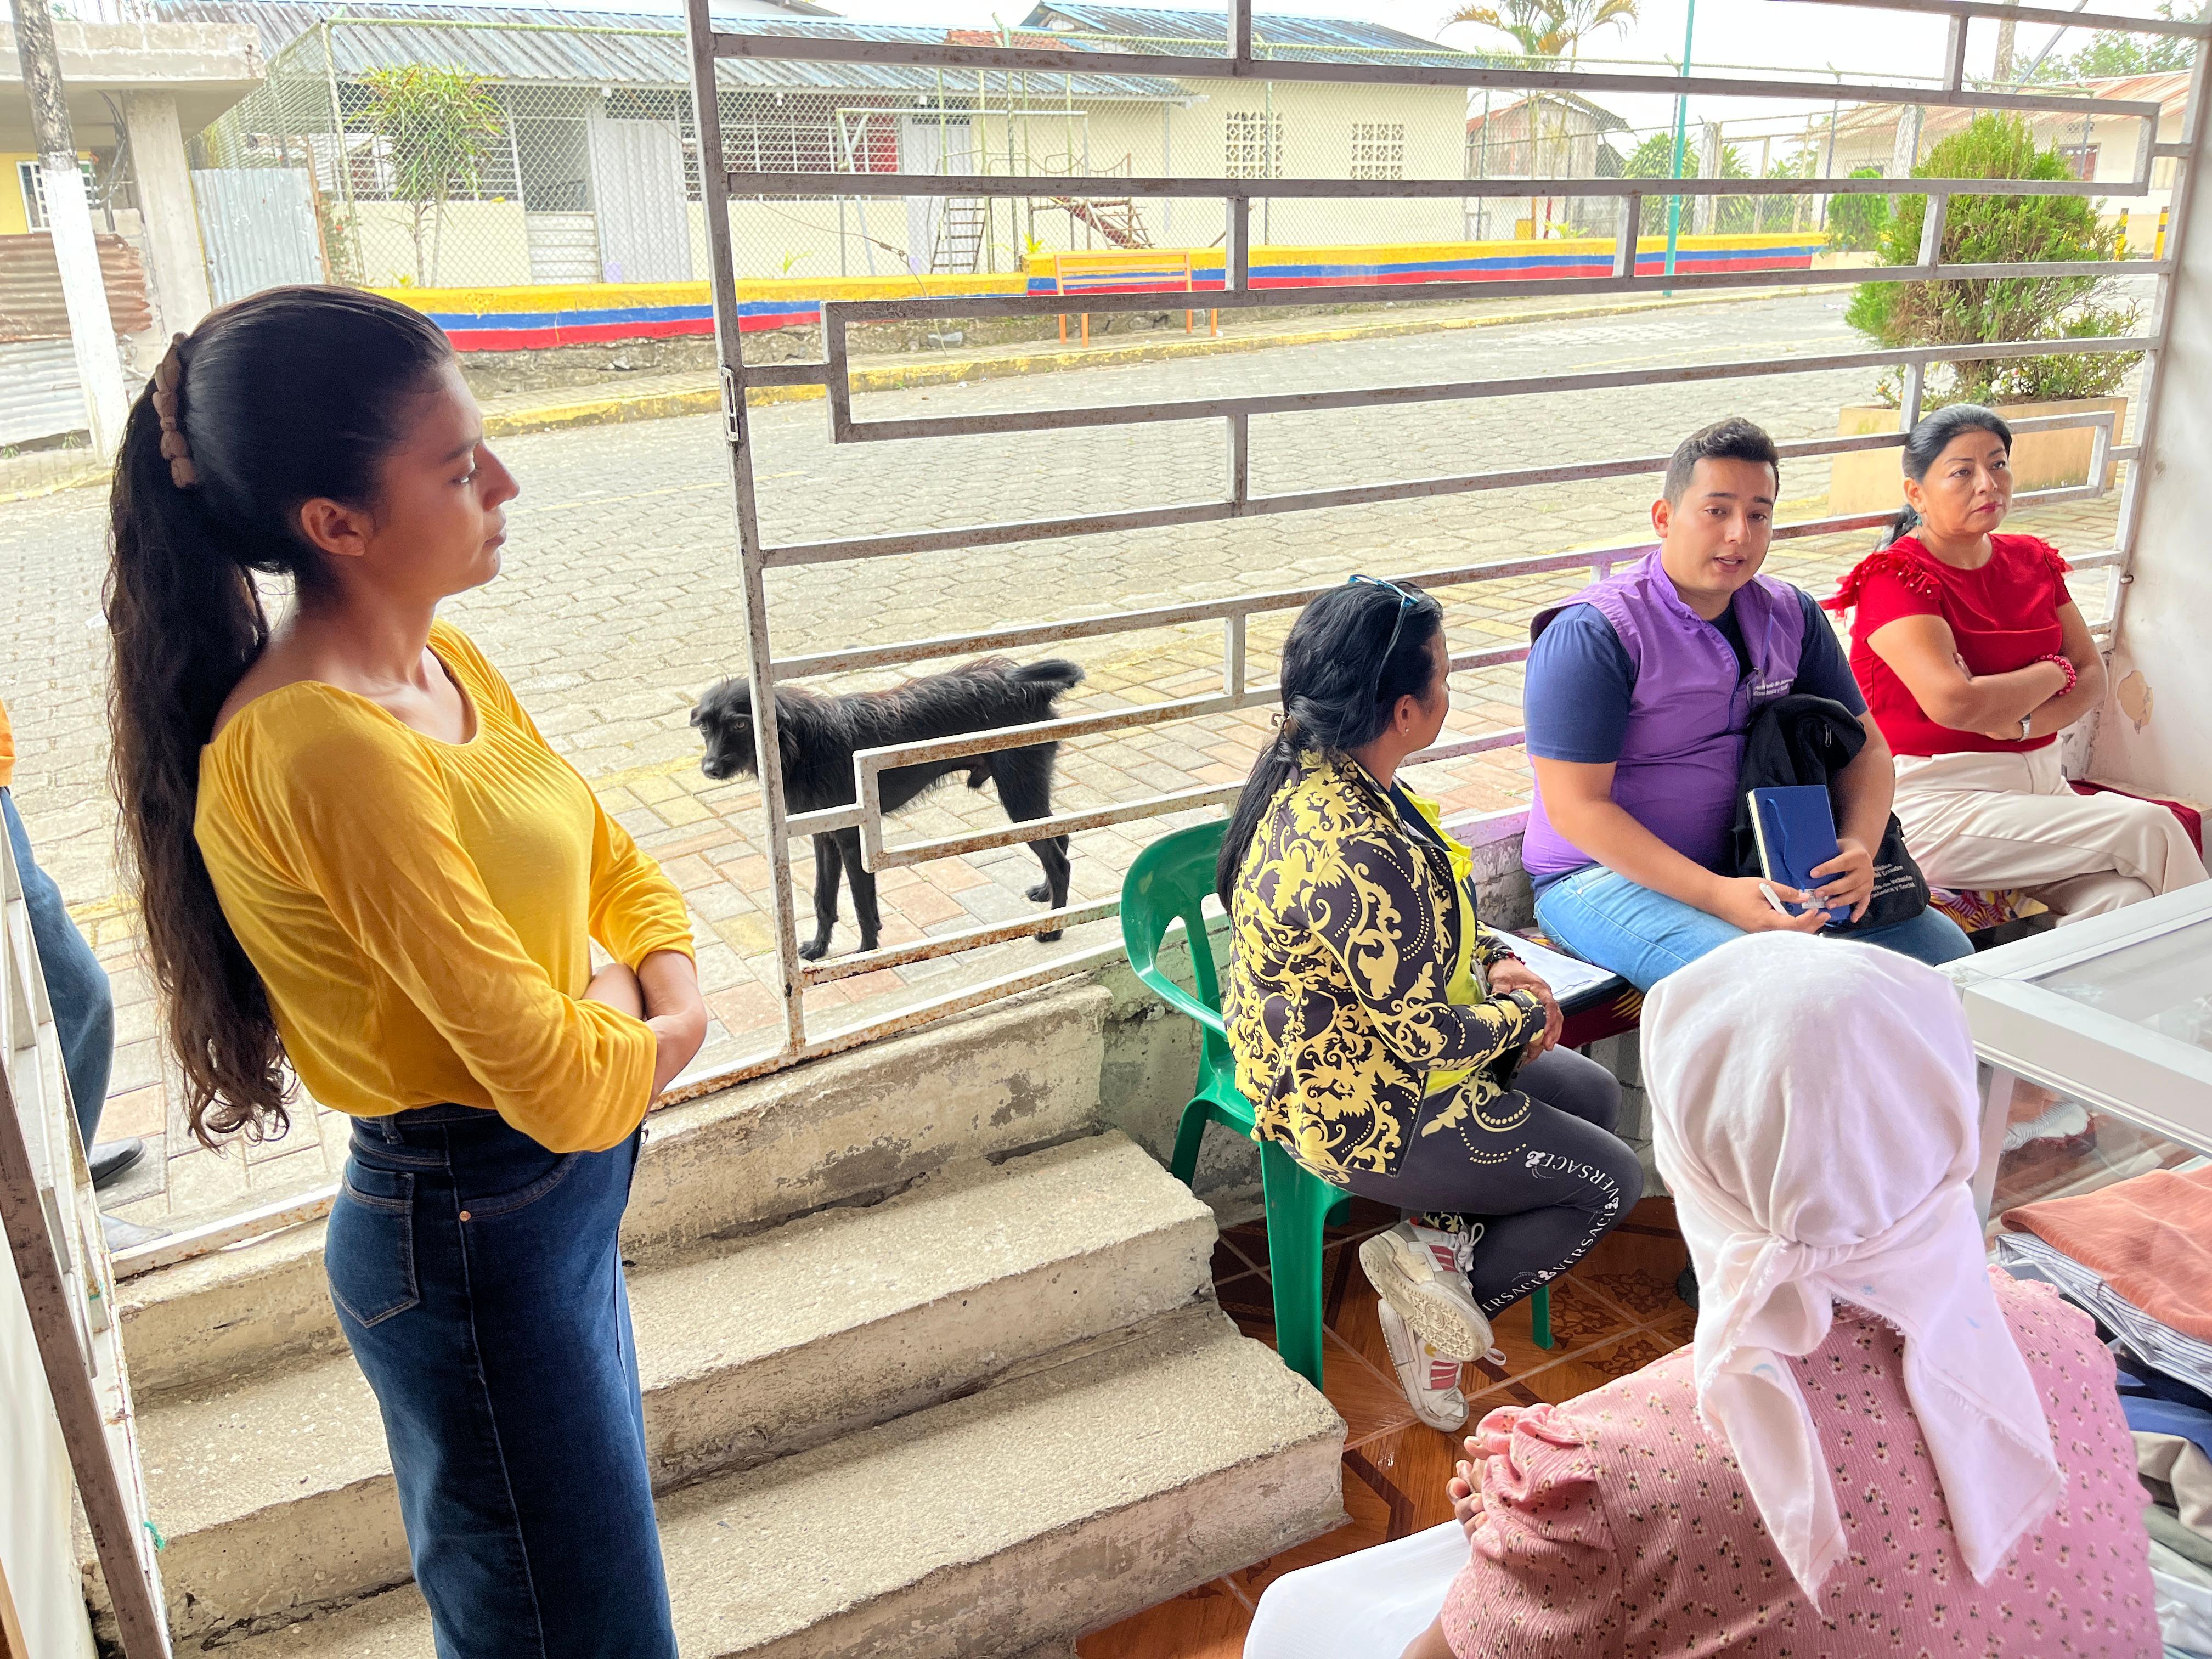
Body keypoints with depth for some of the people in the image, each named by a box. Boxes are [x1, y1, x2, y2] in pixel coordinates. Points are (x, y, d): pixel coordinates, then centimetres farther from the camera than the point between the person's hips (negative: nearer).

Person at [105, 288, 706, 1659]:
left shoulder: (443, 664, 0)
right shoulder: (332, 753, -29)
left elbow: (620, 868, 10)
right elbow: (562, 1086, -28)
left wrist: (655, 998, -9)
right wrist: (658, 1036, -7)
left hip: (557, 1198, 9)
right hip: (475, 1240, -9)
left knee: (598, 1538, 28)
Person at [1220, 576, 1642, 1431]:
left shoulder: (1311, 770, -4)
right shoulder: (1363, 858, -35)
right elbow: (1433, 1039, -26)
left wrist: (1491, 960, -1)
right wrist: (1525, 1016, -7)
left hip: (1330, 1060, 9)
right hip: (1365, 1113, -9)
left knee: (1594, 1094, 20)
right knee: (1612, 1179, 6)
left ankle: (1436, 1240, 14)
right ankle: (1446, 1303, 12)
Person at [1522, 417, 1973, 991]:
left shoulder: (1791, 616, 8)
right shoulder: (1591, 635, -15)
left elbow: (1865, 745, 12)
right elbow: (1575, 807, -19)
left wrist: (1859, 846, -10)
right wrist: (1716, 896, -27)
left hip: (1754, 863, 7)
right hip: (1607, 874, -7)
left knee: (1942, 946, -3)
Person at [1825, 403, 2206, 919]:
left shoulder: (2032, 561, 14)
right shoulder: (1895, 579, -10)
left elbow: (2093, 681, 8)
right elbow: (1954, 704, -23)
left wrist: (2019, 722, -14)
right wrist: (2052, 672, -4)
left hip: (2042, 780, 6)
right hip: (1939, 801, -6)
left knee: (2126, 899, -23)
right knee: (2149, 829, -16)